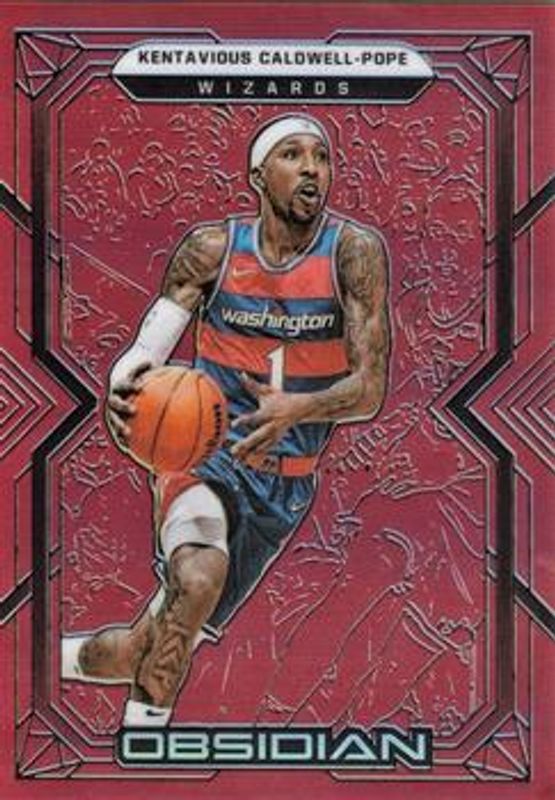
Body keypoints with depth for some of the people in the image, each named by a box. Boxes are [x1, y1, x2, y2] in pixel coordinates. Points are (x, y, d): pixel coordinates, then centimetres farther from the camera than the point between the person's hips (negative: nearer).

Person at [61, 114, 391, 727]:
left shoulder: (356, 252, -8)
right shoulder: (211, 249, -4)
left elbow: (370, 391, -13)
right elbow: (149, 346, -5)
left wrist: (296, 408, -34)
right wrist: (122, 388, -30)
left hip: (287, 483, 1)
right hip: (204, 449, -1)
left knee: (138, 651, 5)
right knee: (199, 576, -35)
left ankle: (57, 657, 37)